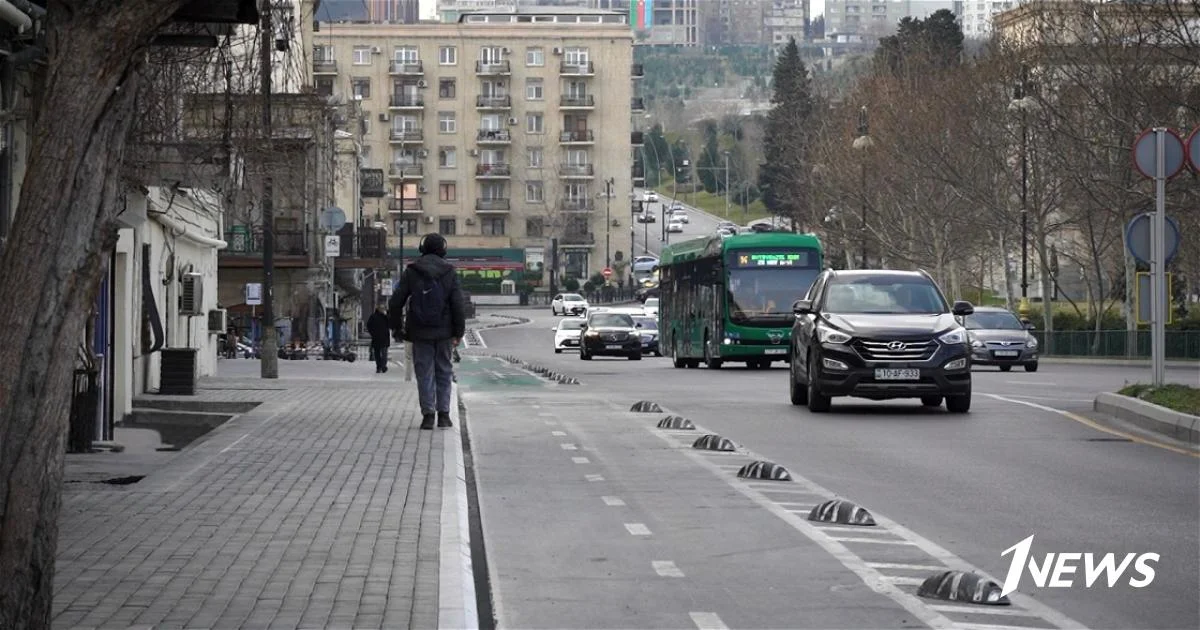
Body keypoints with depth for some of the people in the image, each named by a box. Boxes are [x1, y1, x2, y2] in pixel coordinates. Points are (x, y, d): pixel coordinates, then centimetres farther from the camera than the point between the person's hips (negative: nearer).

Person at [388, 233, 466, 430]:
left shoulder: (411, 272, -1)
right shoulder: (449, 272, -1)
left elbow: (396, 302, -2)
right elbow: (458, 305, -4)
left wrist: (396, 327, 7)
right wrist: (459, 332, 1)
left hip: (420, 332, 0)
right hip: (444, 332, 0)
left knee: (424, 373, 4)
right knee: (444, 372, 10)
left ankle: (428, 414, -1)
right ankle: (443, 414, 7)